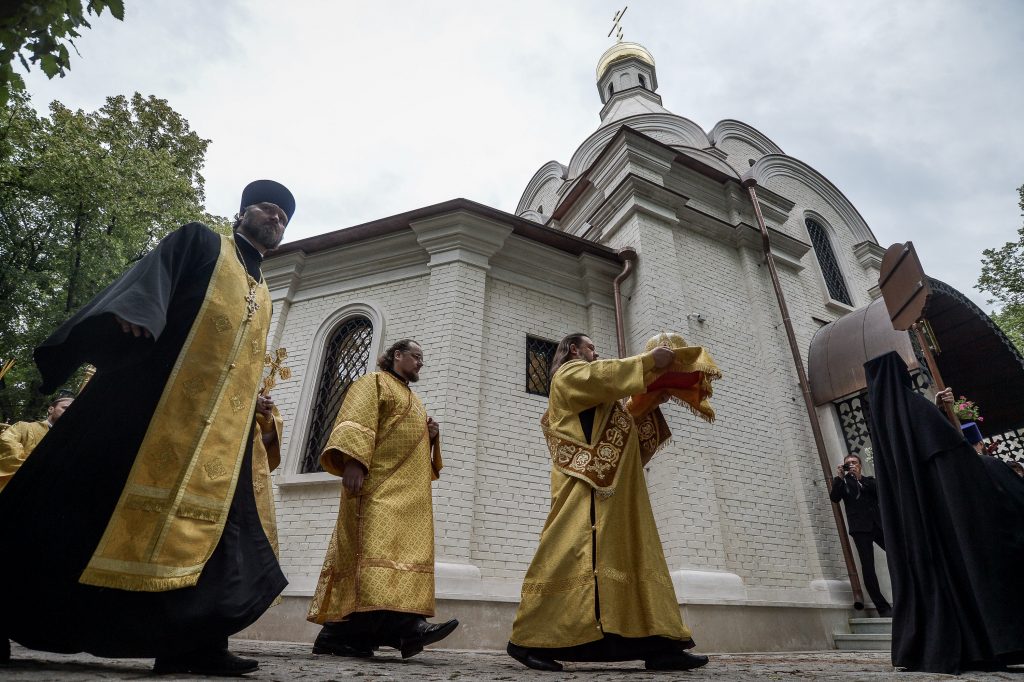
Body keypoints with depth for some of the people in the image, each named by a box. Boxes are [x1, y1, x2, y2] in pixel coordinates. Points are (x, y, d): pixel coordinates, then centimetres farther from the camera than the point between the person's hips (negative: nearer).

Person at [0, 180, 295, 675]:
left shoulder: (262, 293, 26)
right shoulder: (198, 242, 11)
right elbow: (152, 277, -7)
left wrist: (255, 405, 13)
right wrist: (134, 310, -27)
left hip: (222, 428, 6)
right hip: (153, 393, -5)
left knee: (203, 516, -1)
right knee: (100, 490, -6)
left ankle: (189, 643, 1)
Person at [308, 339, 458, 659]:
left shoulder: (412, 400, 30)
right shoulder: (374, 382, 7)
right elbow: (357, 421, -10)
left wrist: (430, 436, 10)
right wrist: (353, 461, -24)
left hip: (408, 490, 8)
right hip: (381, 482, -8)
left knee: (409, 547, -2)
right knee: (382, 543, -19)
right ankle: (400, 622, -30)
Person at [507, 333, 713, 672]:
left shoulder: (596, 400, 33)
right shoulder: (569, 374, 6)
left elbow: (628, 427, 31)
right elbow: (605, 375, -13)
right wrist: (649, 360, -5)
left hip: (617, 487, 10)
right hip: (588, 484, -10)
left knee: (633, 555, 1)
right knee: (573, 552, -16)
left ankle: (657, 645, -1)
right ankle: (528, 639, -12)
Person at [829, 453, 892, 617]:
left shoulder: (869, 480, 19)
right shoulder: (843, 482, 14)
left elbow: (879, 491, -1)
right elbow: (834, 498, -2)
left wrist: (860, 477, -8)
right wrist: (839, 477, -6)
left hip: (878, 524, 3)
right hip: (860, 528, -2)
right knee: (868, 567, -9)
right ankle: (883, 607, -5)